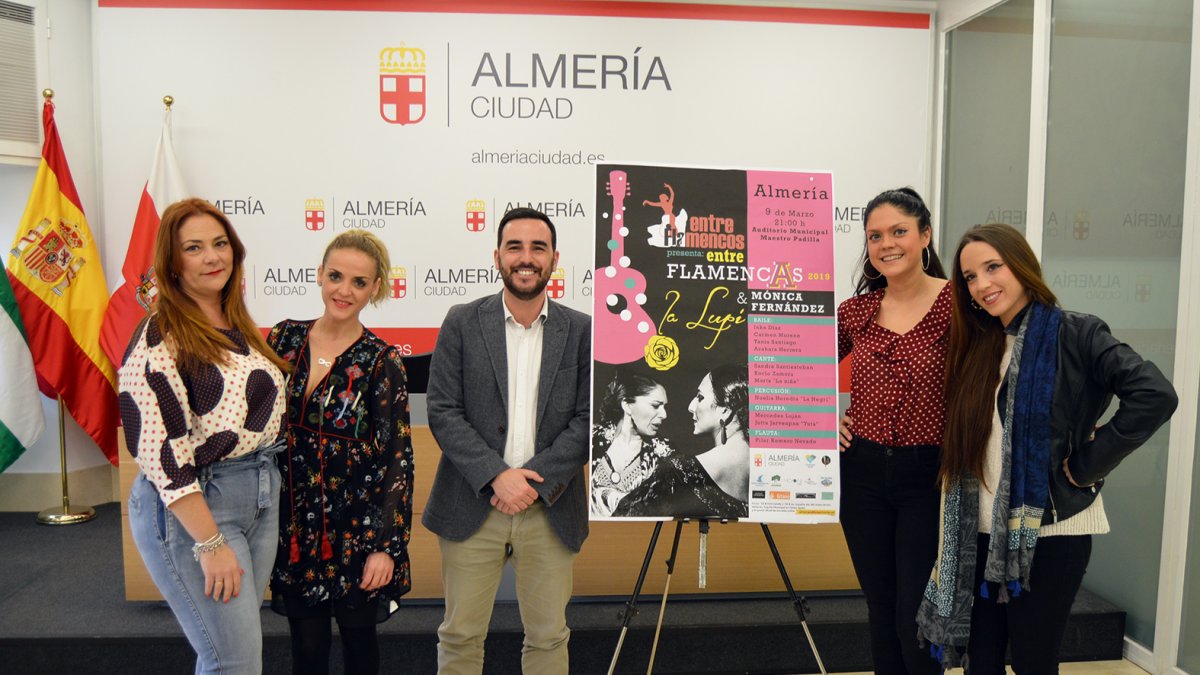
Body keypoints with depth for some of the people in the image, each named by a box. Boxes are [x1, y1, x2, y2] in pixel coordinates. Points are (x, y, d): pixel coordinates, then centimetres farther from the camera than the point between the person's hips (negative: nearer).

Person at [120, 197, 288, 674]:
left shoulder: (239, 326, 9)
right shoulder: (158, 340, -14)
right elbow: (160, 453, -19)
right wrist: (210, 543, -19)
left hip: (261, 496, 7)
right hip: (191, 508, -7)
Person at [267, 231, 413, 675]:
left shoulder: (381, 362, -10)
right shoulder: (284, 339, 0)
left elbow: (396, 461, -10)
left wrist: (387, 546, -12)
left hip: (357, 528, -3)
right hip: (294, 526, 3)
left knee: (358, 639, 13)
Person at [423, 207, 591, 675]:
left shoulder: (581, 332, 2)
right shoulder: (462, 323, 1)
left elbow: (589, 420, -3)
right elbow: (443, 412, -5)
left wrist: (534, 480, -13)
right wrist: (497, 476, -15)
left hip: (550, 509, 1)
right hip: (472, 507, 0)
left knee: (548, 636, 13)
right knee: (460, 635, 10)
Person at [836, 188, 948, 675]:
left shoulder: (956, 303, -8)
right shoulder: (857, 310, 3)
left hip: (928, 477, -3)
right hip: (863, 473, 4)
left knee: (914, 618, 2)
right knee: (880, 609, 15)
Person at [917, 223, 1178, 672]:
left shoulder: (1075, 333, -8)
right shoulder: (975, 346, 9)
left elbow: (1154, 396, -21)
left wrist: (1086, 466, -17)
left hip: (1050, 529, -5)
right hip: (982, 530, 5)